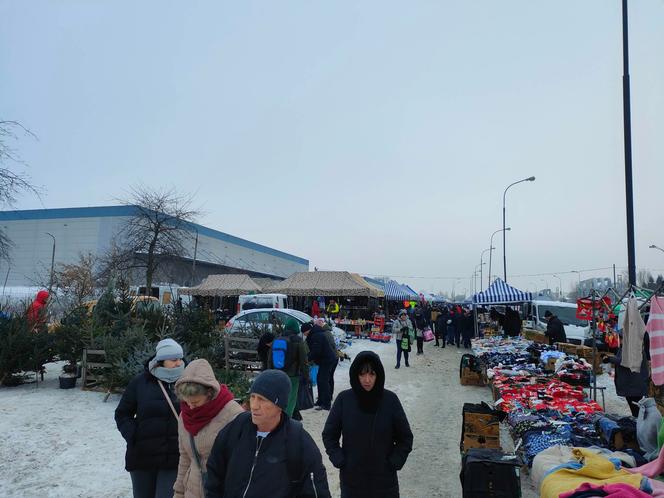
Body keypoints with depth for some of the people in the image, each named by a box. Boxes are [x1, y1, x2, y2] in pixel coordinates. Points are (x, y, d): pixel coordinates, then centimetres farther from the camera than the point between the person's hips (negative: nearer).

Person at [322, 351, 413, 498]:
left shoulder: (390, 399, -10)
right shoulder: (344, 399, -10)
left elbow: (405, 437, 0)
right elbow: (329, 435, 0)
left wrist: (394, 463, -7)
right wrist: (340, 462, -8)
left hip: (384, 478, 0)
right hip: (351, 477, 0)